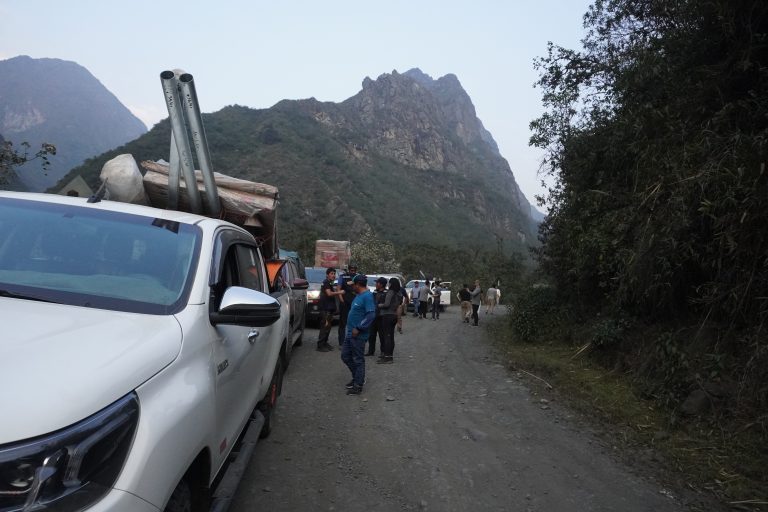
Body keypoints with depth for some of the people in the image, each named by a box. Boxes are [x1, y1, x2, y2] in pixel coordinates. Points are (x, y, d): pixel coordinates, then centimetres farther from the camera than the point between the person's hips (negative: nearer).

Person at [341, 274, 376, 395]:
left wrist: (358, 328, -24)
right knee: (345, 356, 17)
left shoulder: (367, 296, -17)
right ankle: (357, 377, 32)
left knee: (358, 360, 1)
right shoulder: (358, 295, 12)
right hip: (350, 333, 10)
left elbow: (371, 315, -25)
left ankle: (358, 386, 12)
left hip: (358, 335, -10)